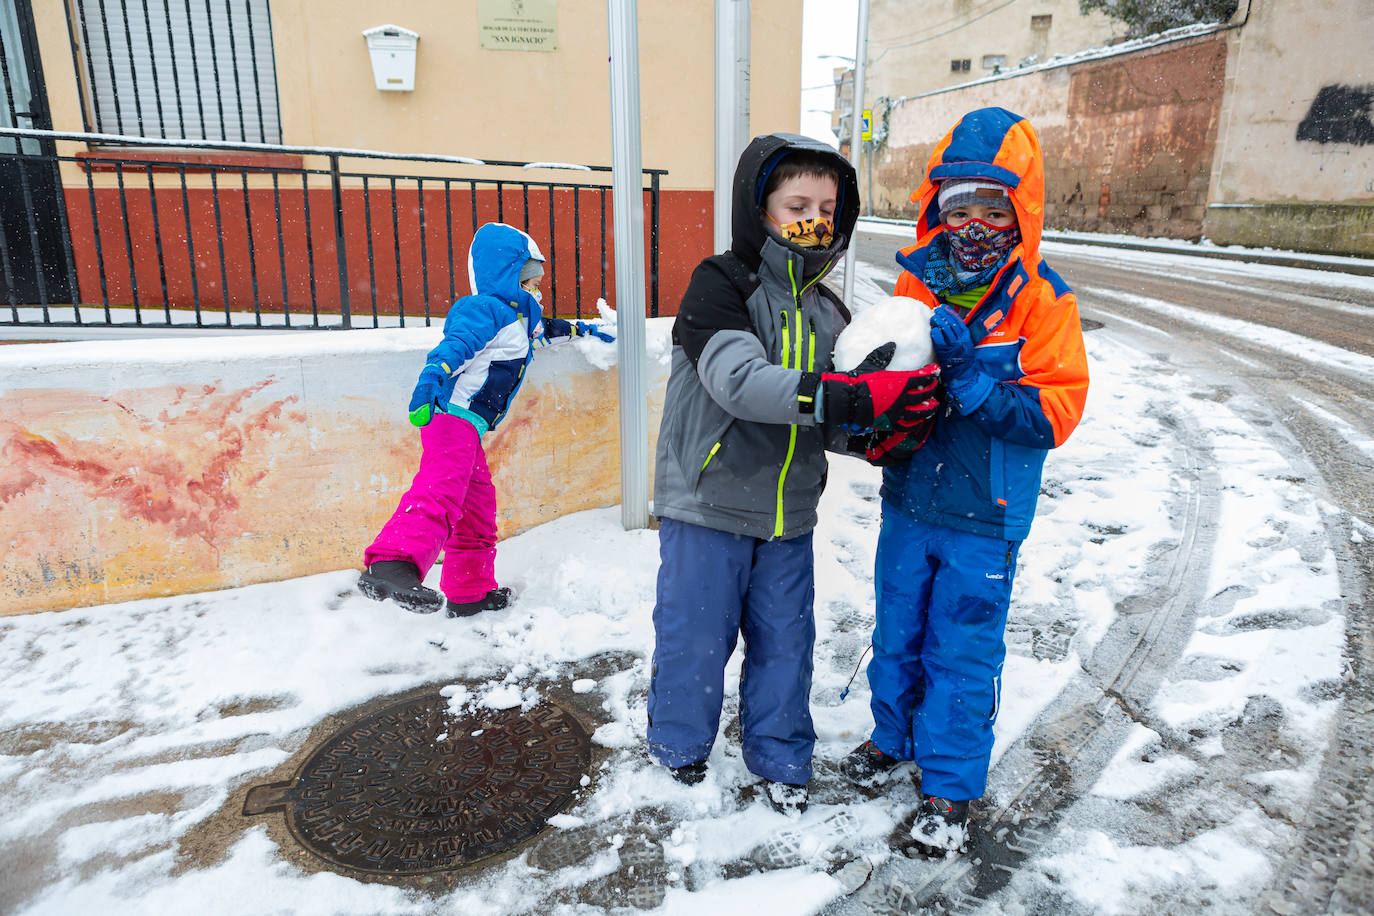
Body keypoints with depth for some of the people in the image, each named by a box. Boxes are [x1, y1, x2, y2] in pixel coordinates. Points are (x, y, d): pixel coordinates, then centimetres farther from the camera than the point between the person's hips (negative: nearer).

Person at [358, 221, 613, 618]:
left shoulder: (522, 316, 25)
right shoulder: (486, 309, -6)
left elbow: (544, 327, 49)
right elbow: (456, 344, -24)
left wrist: (578, 329, 54)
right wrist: (431, 380, -40)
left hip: (468, 425, 11)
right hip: (451, 413, -11)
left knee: (477, 505, 18)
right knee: (444, 487, -34)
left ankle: (469, 591, 32)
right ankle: (391, 564, -55)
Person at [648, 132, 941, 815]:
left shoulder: (828, 312, 9)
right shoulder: (719, 286, -12)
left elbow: (833, 424, 9)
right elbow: (739, 381, -29)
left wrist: (886, 415, -13)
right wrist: (853, 398, -34)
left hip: (789, 512, 6)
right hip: (709, 504, -5)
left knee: (785, 638, 14)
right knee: (695, 636, 8)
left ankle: (780, 758, 36)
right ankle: (678, 748, 35)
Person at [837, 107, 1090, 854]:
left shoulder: (1041, 301, -10)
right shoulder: (915, 287, 1)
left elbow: (1056, 412, -16)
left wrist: (971, 378, -27)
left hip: (984, 519, -4)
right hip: (908, 503, 4)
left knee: (962, 654, 8)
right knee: (898, 635, 19)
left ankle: (949, 786, 27)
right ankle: (893, 737, 43)